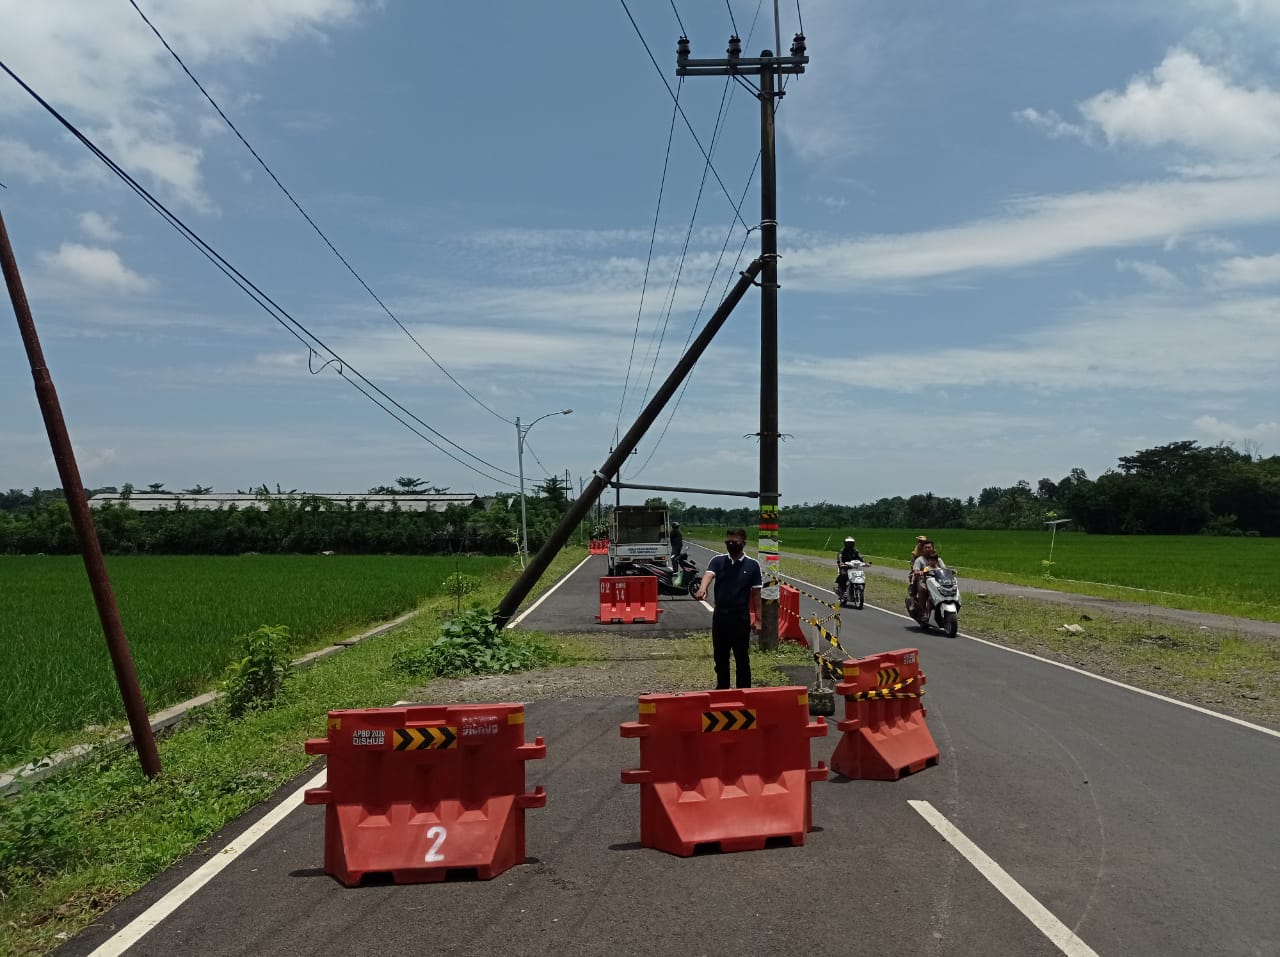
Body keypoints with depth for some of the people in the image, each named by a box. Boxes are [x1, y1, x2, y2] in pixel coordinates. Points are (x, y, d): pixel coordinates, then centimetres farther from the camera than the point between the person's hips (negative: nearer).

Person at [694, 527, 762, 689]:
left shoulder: (752, 565, -3)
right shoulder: (718, 561, 0)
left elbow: (756, 593, 0)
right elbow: (708, 574, -20)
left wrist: (757, 619, -2)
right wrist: (702, 590, -41)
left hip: (741, 616, -2)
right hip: (720, 615, 2)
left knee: (742, 657, 5)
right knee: (720, 656, 12)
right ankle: (722, 689, 28)